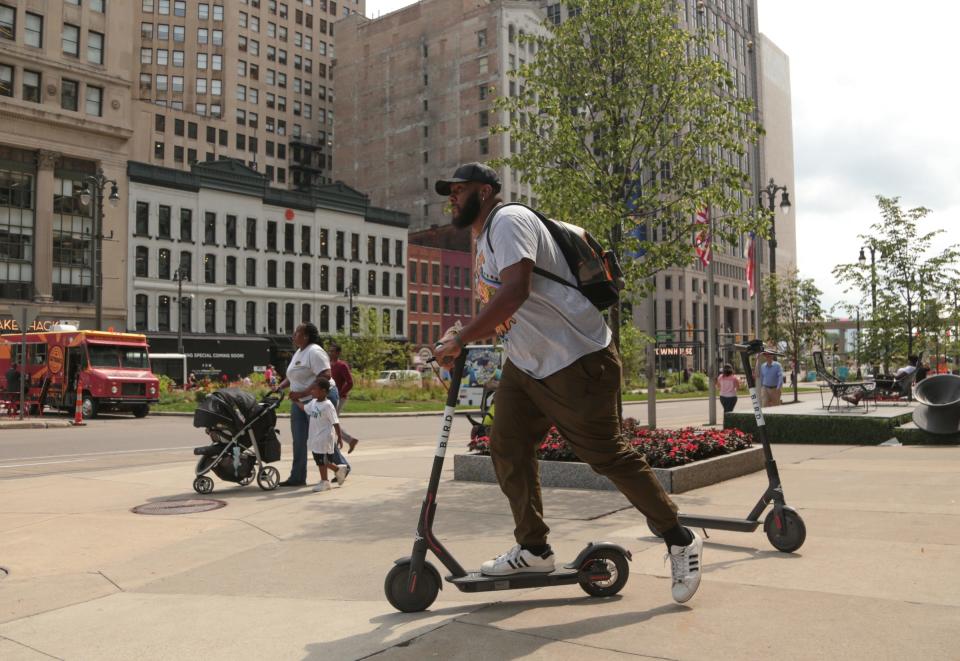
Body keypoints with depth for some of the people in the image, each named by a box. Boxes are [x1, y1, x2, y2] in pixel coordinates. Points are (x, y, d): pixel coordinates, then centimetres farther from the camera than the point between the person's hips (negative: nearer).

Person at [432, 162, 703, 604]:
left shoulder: (508, 221, -14)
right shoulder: (484, 240, 18)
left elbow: (515, 291, -30)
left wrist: (460, 340, -28)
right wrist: (461, 337, 11)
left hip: (578, 360, -10)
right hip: (524, 364, 10)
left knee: (608, 456, -2)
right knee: (507, 450, 5)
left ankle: (681, 541, 14)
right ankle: (533, 550, 17)